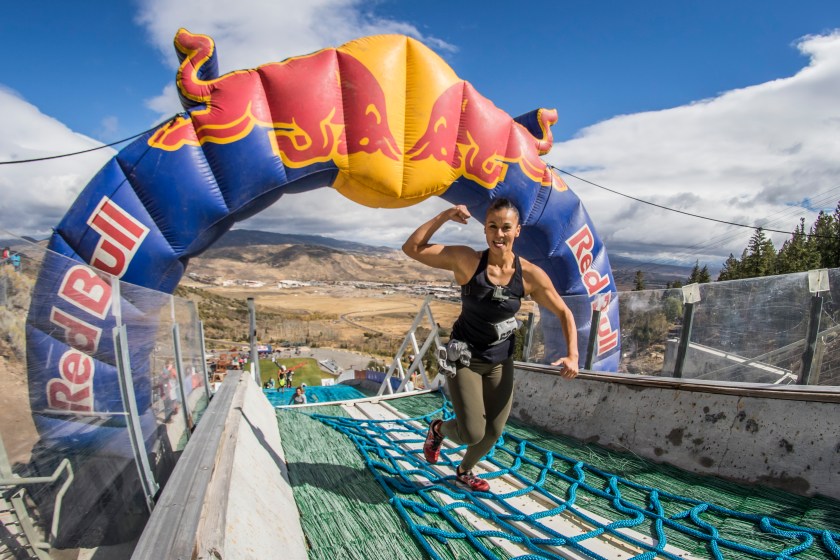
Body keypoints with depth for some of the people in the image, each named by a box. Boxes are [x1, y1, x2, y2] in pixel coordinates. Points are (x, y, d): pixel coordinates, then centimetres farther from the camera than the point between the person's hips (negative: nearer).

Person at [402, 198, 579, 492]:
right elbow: (412, 248, -23)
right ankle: (438, 428, 26)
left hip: (500, 361, 3)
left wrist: (573, 356, -14)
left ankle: (464, 471, 45)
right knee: (472, 433, -11)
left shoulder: (530, 275, -14)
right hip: (464, 358, -3)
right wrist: (445, 216, -26)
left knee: (493, 433, 12)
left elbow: (564, 313, -3)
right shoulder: (467, 260, -19)